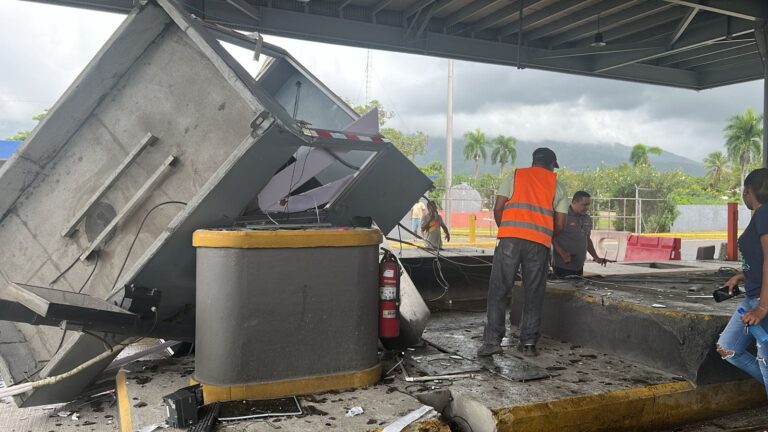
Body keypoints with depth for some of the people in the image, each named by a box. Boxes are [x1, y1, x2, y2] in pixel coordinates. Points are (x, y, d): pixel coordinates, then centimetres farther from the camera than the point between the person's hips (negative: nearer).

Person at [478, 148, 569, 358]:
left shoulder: (514, 176, 14)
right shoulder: (557, 186, 16)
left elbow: (498, 208, 5)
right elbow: (560, 224, 10)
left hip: (510, 238, -1)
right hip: (540, 244, 1)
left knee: (498, 290, 2)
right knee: (534, 294, 9)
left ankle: (492, 340, -1)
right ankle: (528, 343, 11)